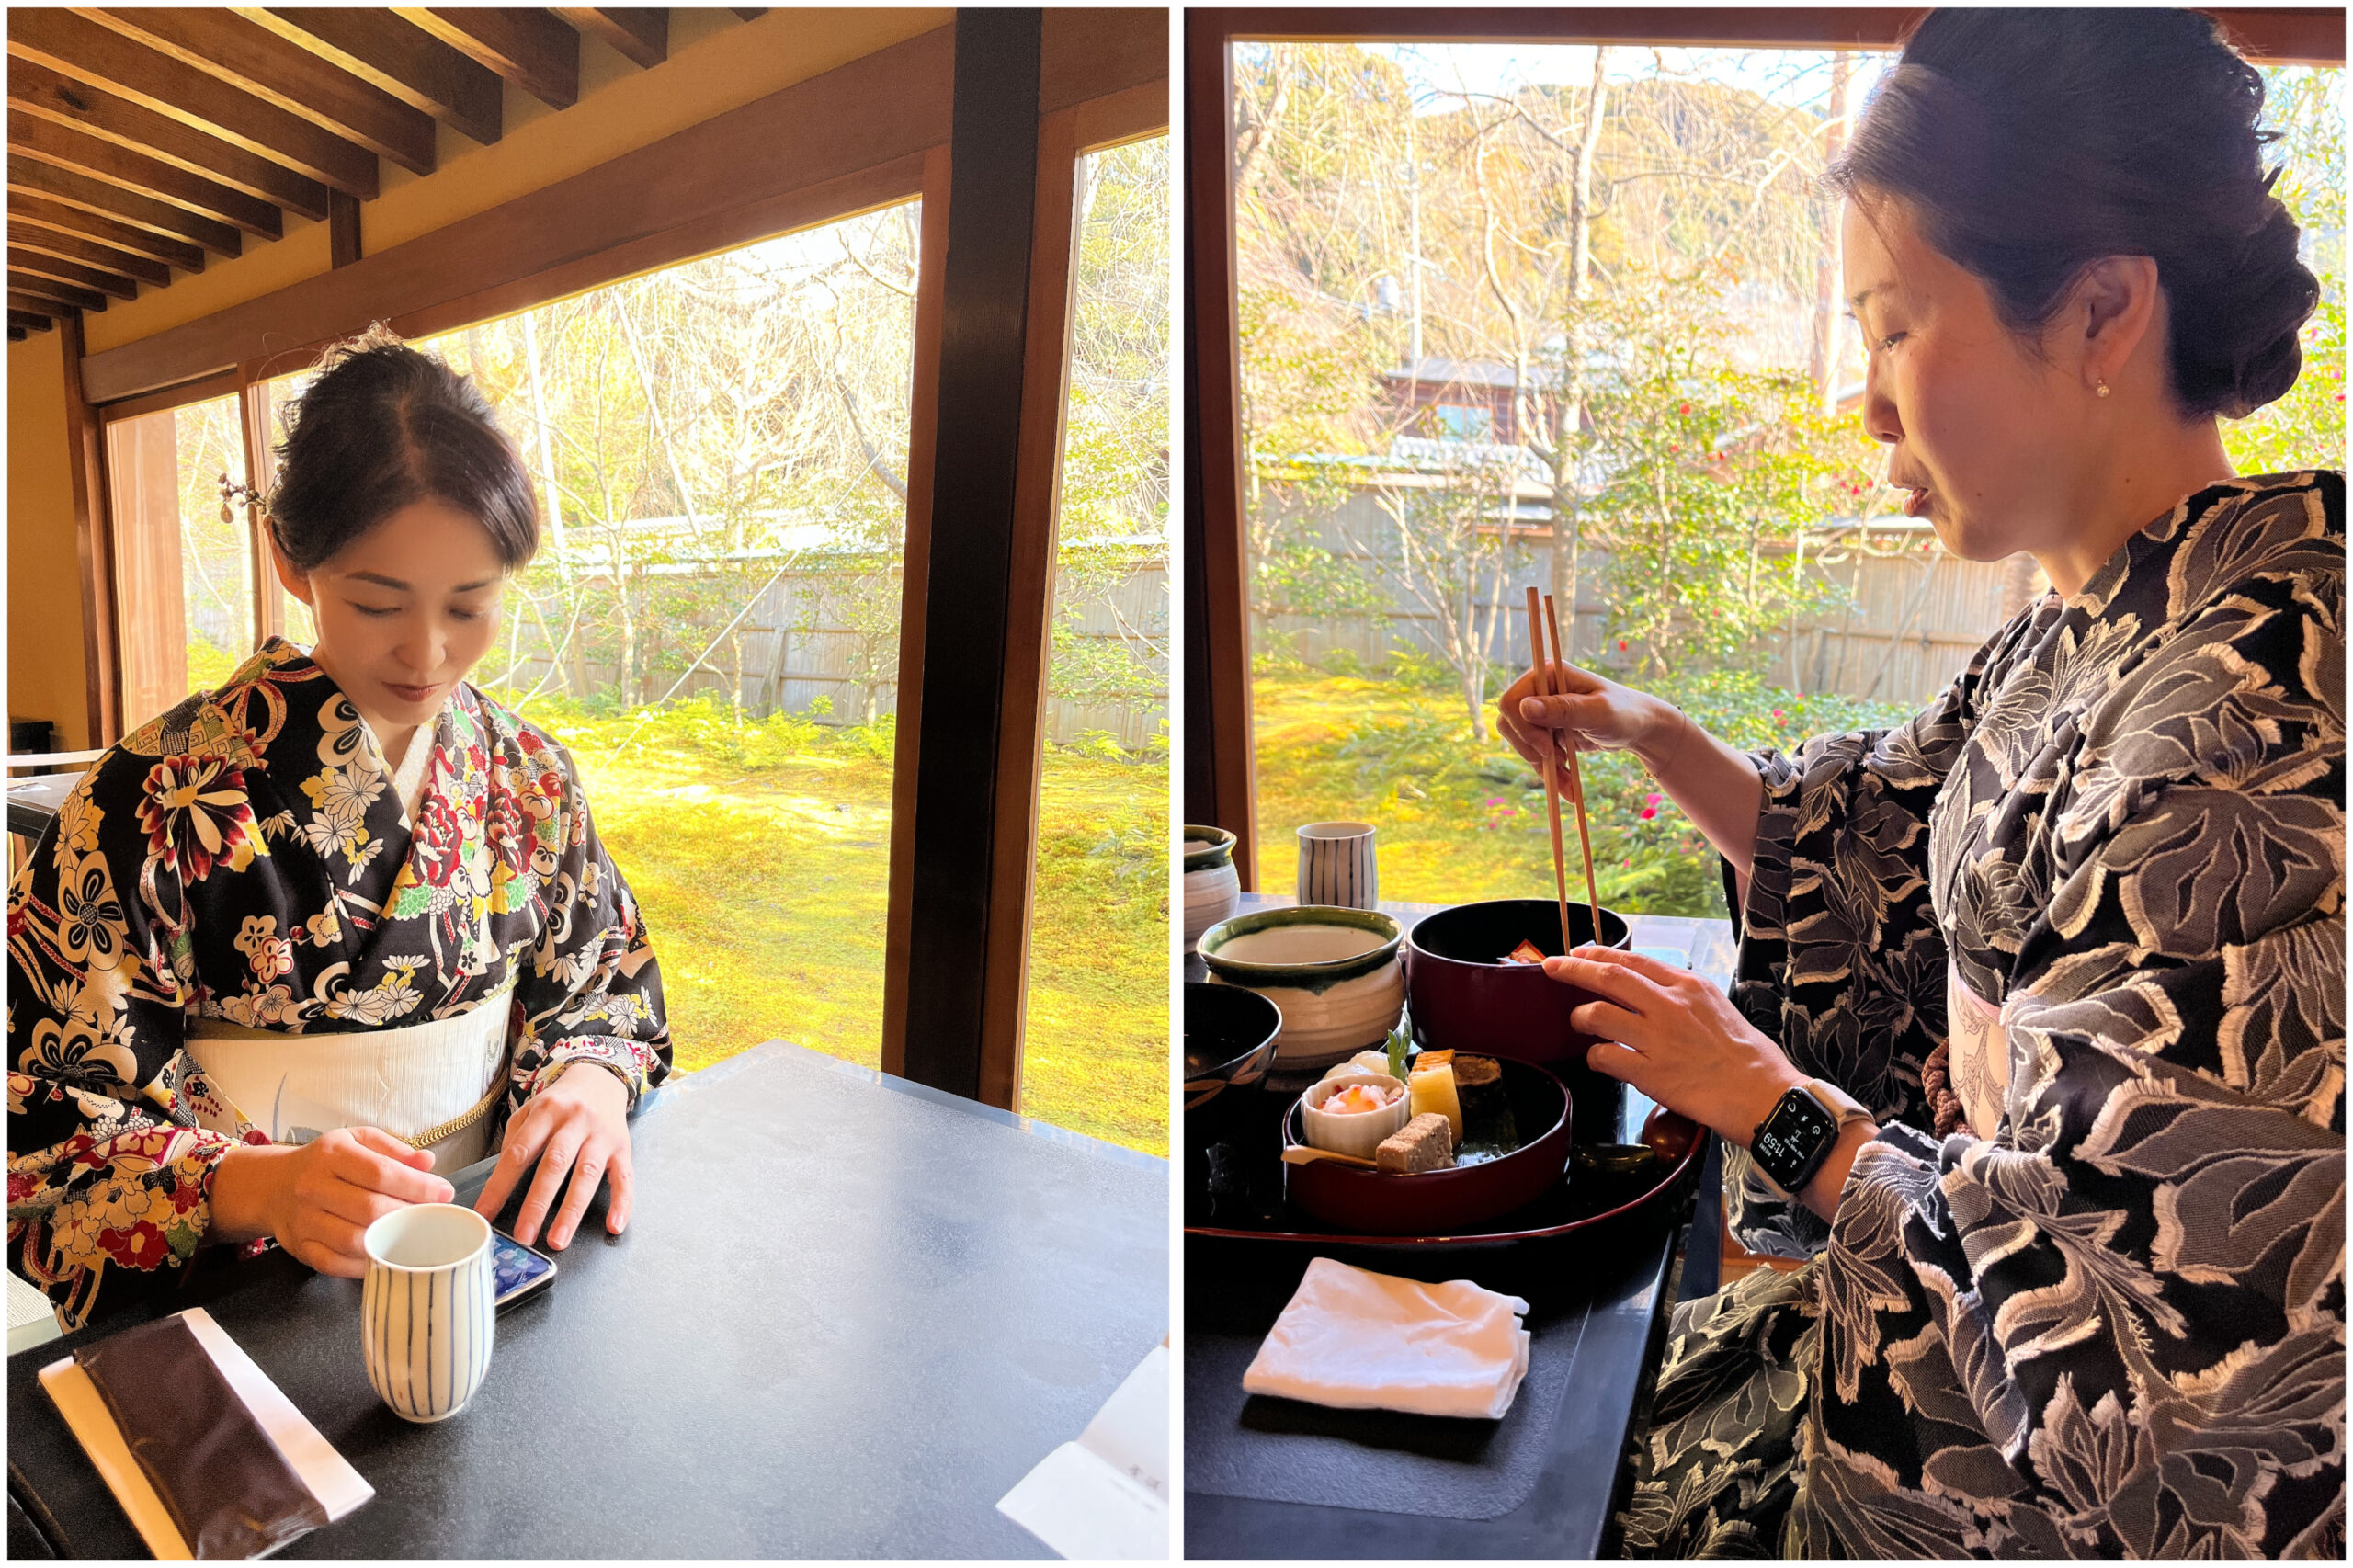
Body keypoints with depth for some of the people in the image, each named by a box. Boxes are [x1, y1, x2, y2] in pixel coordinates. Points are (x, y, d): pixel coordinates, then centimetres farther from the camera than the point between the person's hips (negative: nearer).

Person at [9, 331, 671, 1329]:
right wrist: (256, 1187, -26)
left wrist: (591, 1080, -13)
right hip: (258, 1294, -2)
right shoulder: (155, 801, -10)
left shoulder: (529, 778, 1)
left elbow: (609, 986, 9)